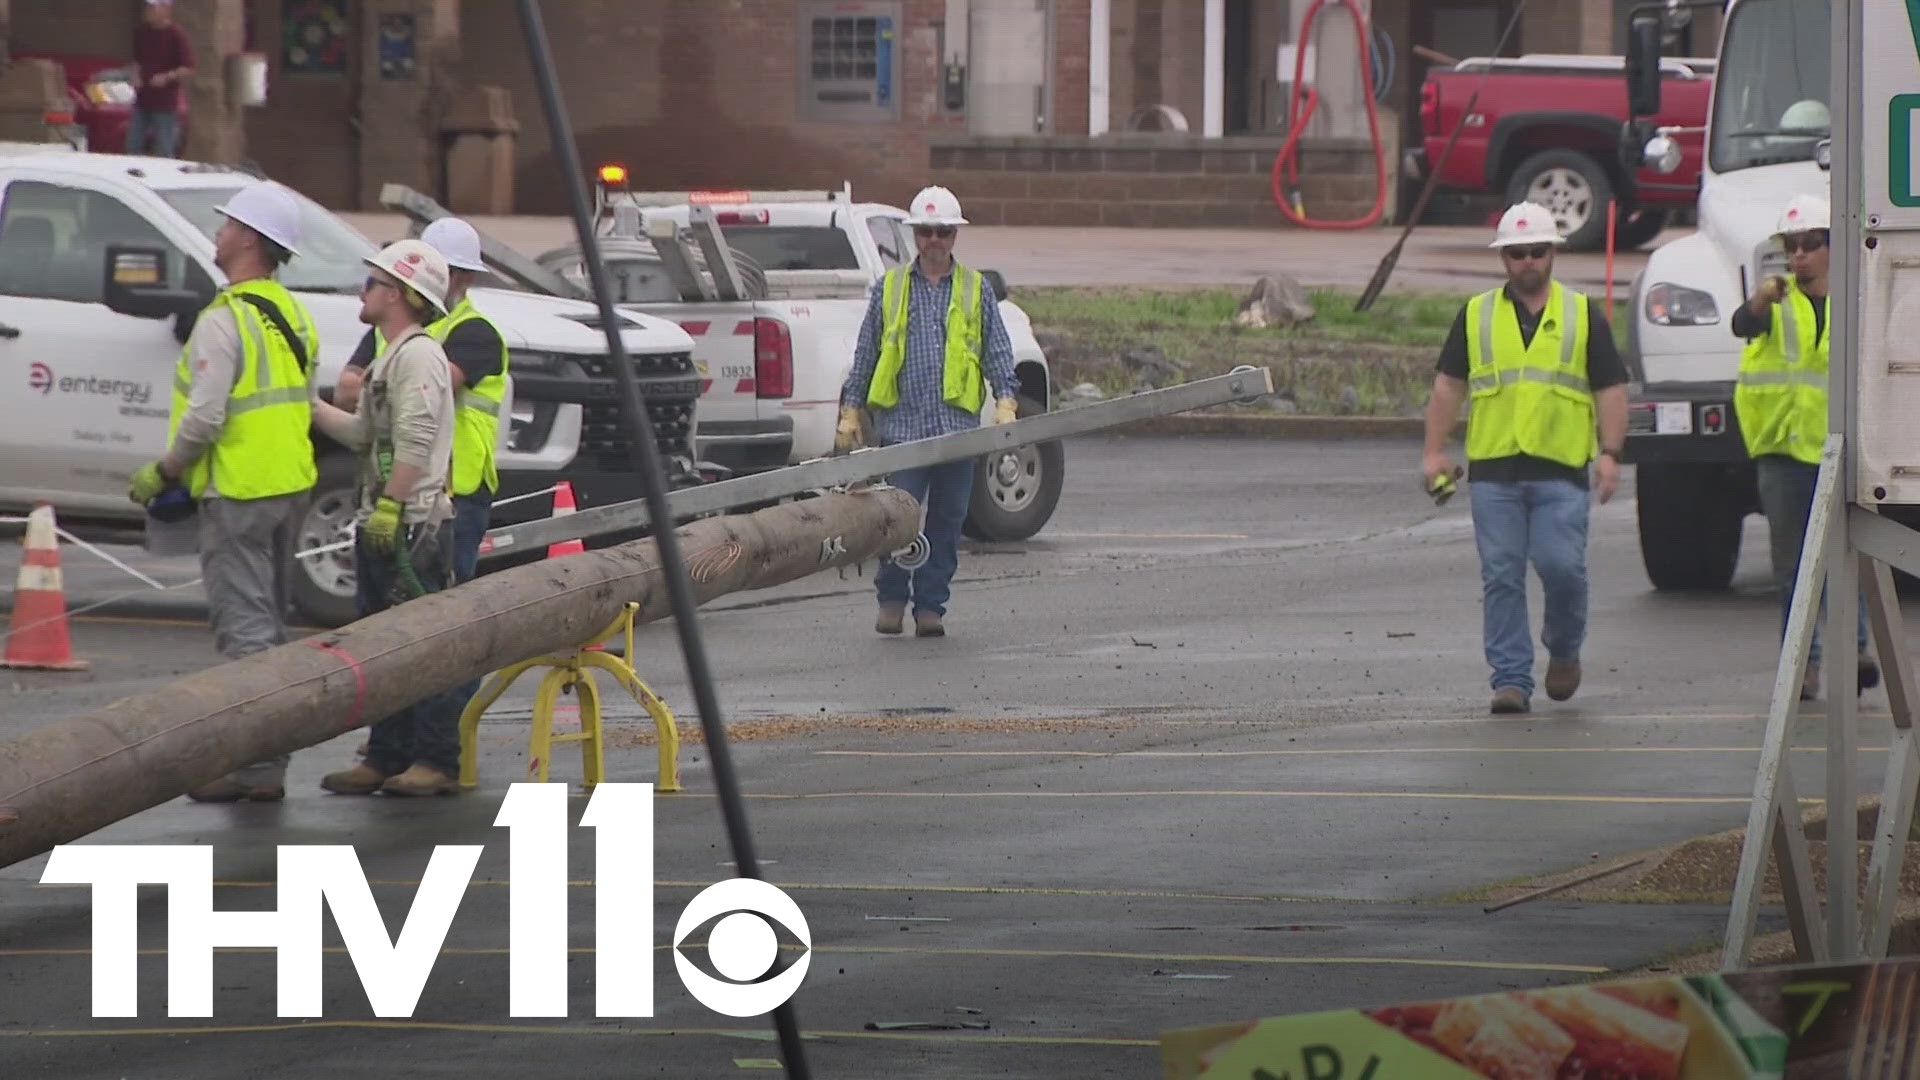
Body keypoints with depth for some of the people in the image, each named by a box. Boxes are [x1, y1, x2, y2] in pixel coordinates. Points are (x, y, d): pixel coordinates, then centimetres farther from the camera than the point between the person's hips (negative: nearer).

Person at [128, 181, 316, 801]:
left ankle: (248, 763, -11)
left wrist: (162, 472, -8)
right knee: (268, 627, 14)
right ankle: (270, 760, 17)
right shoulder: (292, 316, 13)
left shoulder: (225, 321, -17)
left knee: (244, 629, -8)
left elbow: (204, 418, -23)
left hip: (238, 493, -9)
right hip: (290, 488, 9)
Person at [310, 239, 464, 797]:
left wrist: (390, 506, -24)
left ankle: (437, 761, -11)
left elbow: (415, 443, -21)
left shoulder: (418, 355, -12)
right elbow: (362, 431, 22)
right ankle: (387, 757, 18)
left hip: (415, 521, -11)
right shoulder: (390, 357, 22)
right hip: (383, 523, 11)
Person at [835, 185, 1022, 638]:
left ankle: (931, 606, 11)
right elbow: (865, 354, 13)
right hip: (901, 424, -1)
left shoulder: (976, 290, 11)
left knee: (946, 523, 3)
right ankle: (892, 597, 11)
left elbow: (998, 353, 10)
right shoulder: (889, 288, 11)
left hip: (957, 425, 1)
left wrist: (1006, 401, -6)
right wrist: (850, 412, 6)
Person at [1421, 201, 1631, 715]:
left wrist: (1610, 453, -5)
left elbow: (1610, 388, 7)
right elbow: (1448, 384, 14)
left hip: (1561, 467, -1)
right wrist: (1434, 450, 7)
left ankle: (1564, 649, 18)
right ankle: (1510, 680, 3)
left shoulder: (1582, 315, 8)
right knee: (1501, 578, -1)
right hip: (1493, 469, 1)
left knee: (1561, 566, -10)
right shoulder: (1476, 316, 11)